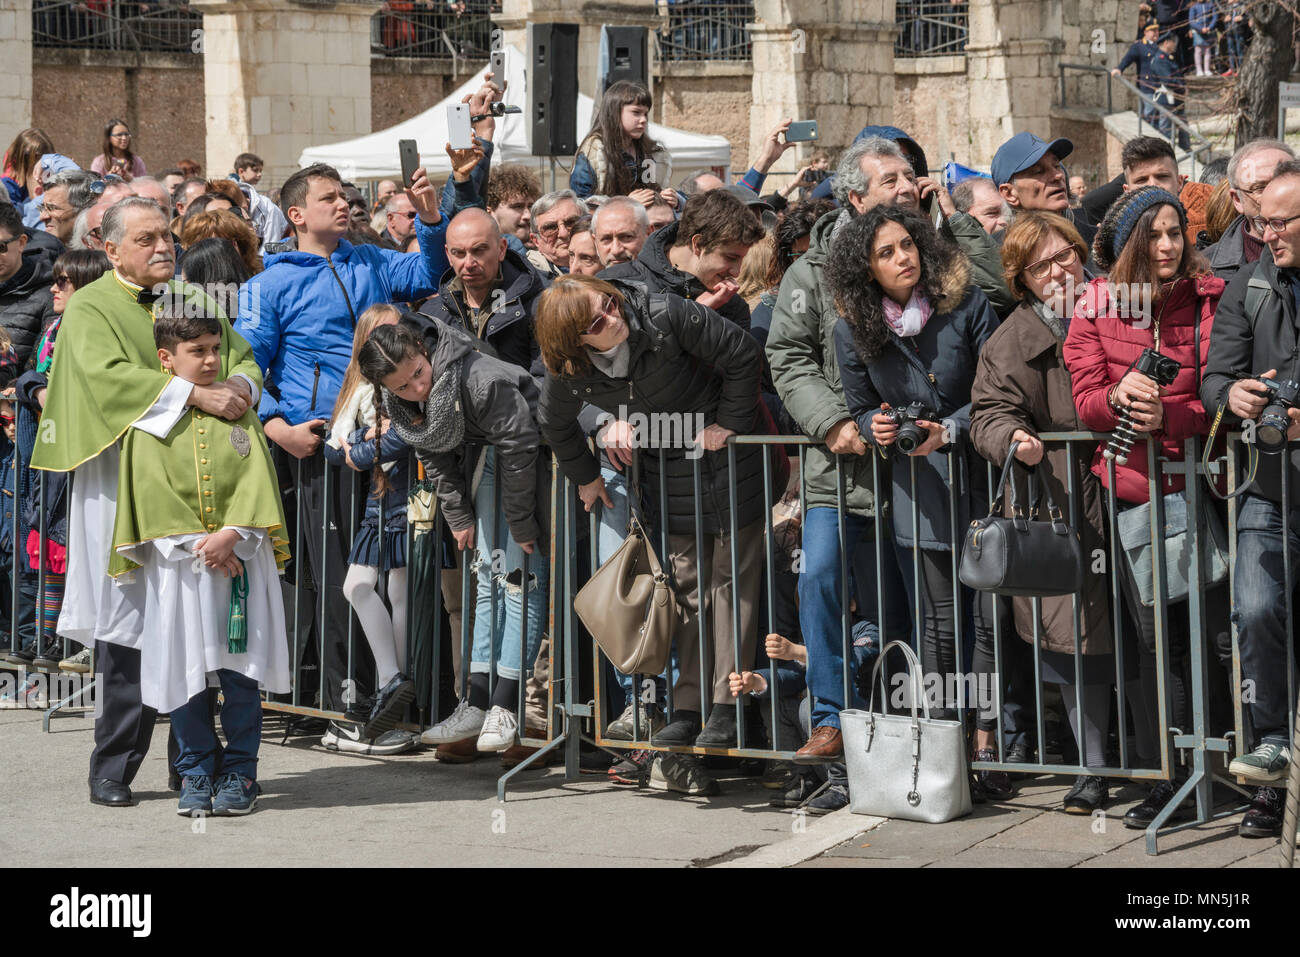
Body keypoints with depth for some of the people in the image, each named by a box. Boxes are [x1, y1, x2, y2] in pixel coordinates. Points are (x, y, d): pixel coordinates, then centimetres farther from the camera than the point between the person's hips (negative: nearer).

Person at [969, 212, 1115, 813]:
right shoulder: (1012, 340, 5)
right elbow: (991, 413, -1)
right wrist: (1013, 438, -22)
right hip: (1057, 498, -2)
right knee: (1075, 632, -5)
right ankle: (1093, 769, 3)